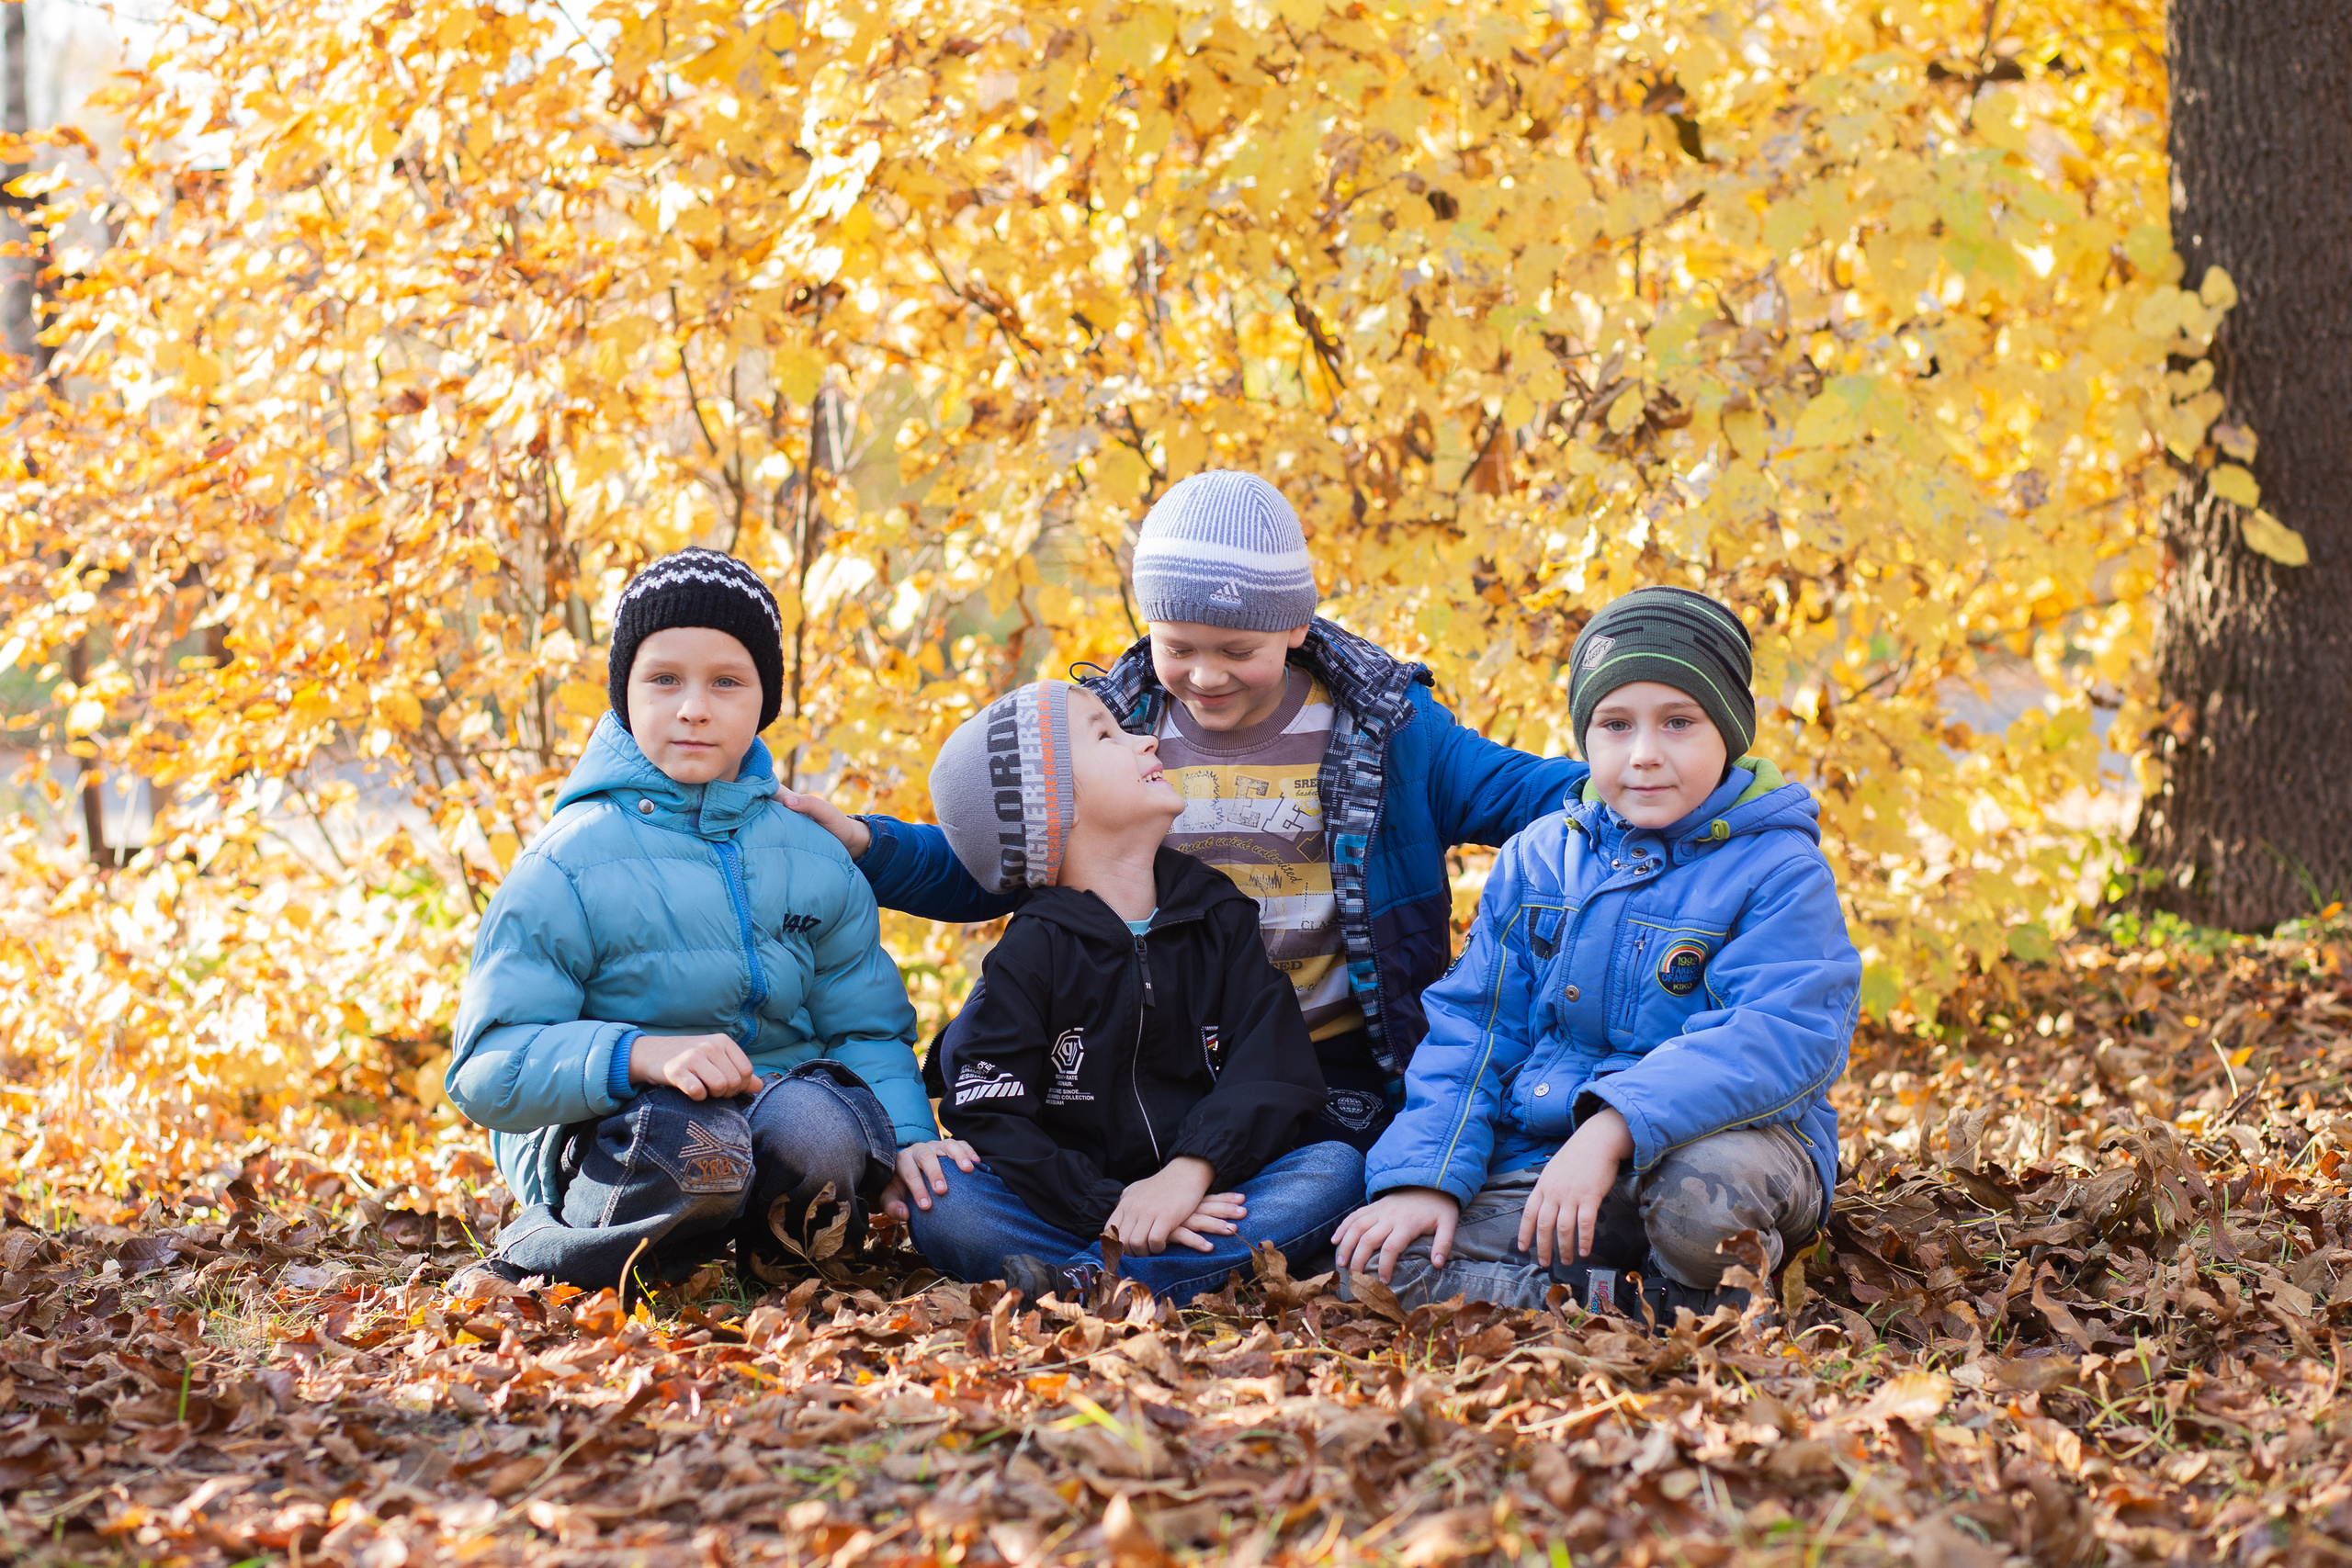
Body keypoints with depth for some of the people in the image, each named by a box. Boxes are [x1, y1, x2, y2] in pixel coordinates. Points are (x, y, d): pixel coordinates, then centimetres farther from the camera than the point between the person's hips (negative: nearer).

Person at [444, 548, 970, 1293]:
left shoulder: (815, 861, 9)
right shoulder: (567, 868, -6)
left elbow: (866, 1029, 9)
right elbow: (491, 1067, -13)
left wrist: (905, 1137, -12)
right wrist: (643, 1055, -30)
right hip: (605, 1133, -3)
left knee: (818, 1128, -34)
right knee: (690, 1150, -38)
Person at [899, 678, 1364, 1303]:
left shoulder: (1222, 917, 10)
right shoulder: (1033, 952, 0)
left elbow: (1273, 1067, -3)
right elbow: (988, 1119, -9)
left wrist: (1192, 1170, -21)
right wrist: (1107, 1207, -22)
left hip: (1203, 1199, 3)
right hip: (1078, 1219, -3)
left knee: (1337, 1166, -24)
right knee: (940, 1208, -27)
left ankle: (1089, 1285, -36)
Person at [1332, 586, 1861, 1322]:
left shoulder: (1779, 870, -7)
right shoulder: (1537, 861, 11)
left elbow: (1777, 1040, -22)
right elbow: (1470, 1028, 11)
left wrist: (1615, 1129, -34)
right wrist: (1425, 1175, -6)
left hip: (1726, 1134, -5)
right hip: (1539, 1160, 5)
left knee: (1704, 1188, -42)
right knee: (1382, 1265, -18)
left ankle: (1711, 1304, -9)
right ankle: (1647, 1307, -18)